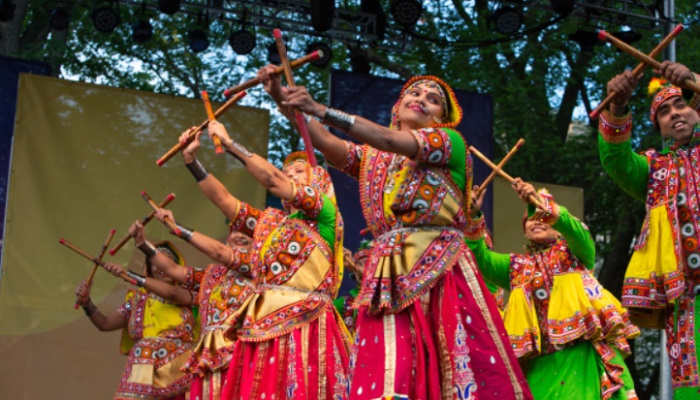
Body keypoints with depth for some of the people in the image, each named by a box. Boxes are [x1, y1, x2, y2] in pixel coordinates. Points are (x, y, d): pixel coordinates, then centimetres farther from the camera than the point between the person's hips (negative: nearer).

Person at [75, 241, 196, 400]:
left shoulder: (186, 294, 9)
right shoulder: (138, 300, 16)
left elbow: (171, 293, -15)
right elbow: (105, 323, 7)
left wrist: (128, 275, -20)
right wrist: (87, 303, -13)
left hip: (178, 376, -2)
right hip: (143, 375, 2)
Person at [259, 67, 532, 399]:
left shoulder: (451, 142, 6)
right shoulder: (373, 158, 21)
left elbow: (390, 140, -9)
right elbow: (326, 143, 3)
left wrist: (321, 110, -18)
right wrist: (284, 100, -11)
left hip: (441, 270, -3)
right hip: (387, 278, 3)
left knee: (467, 373, -10)